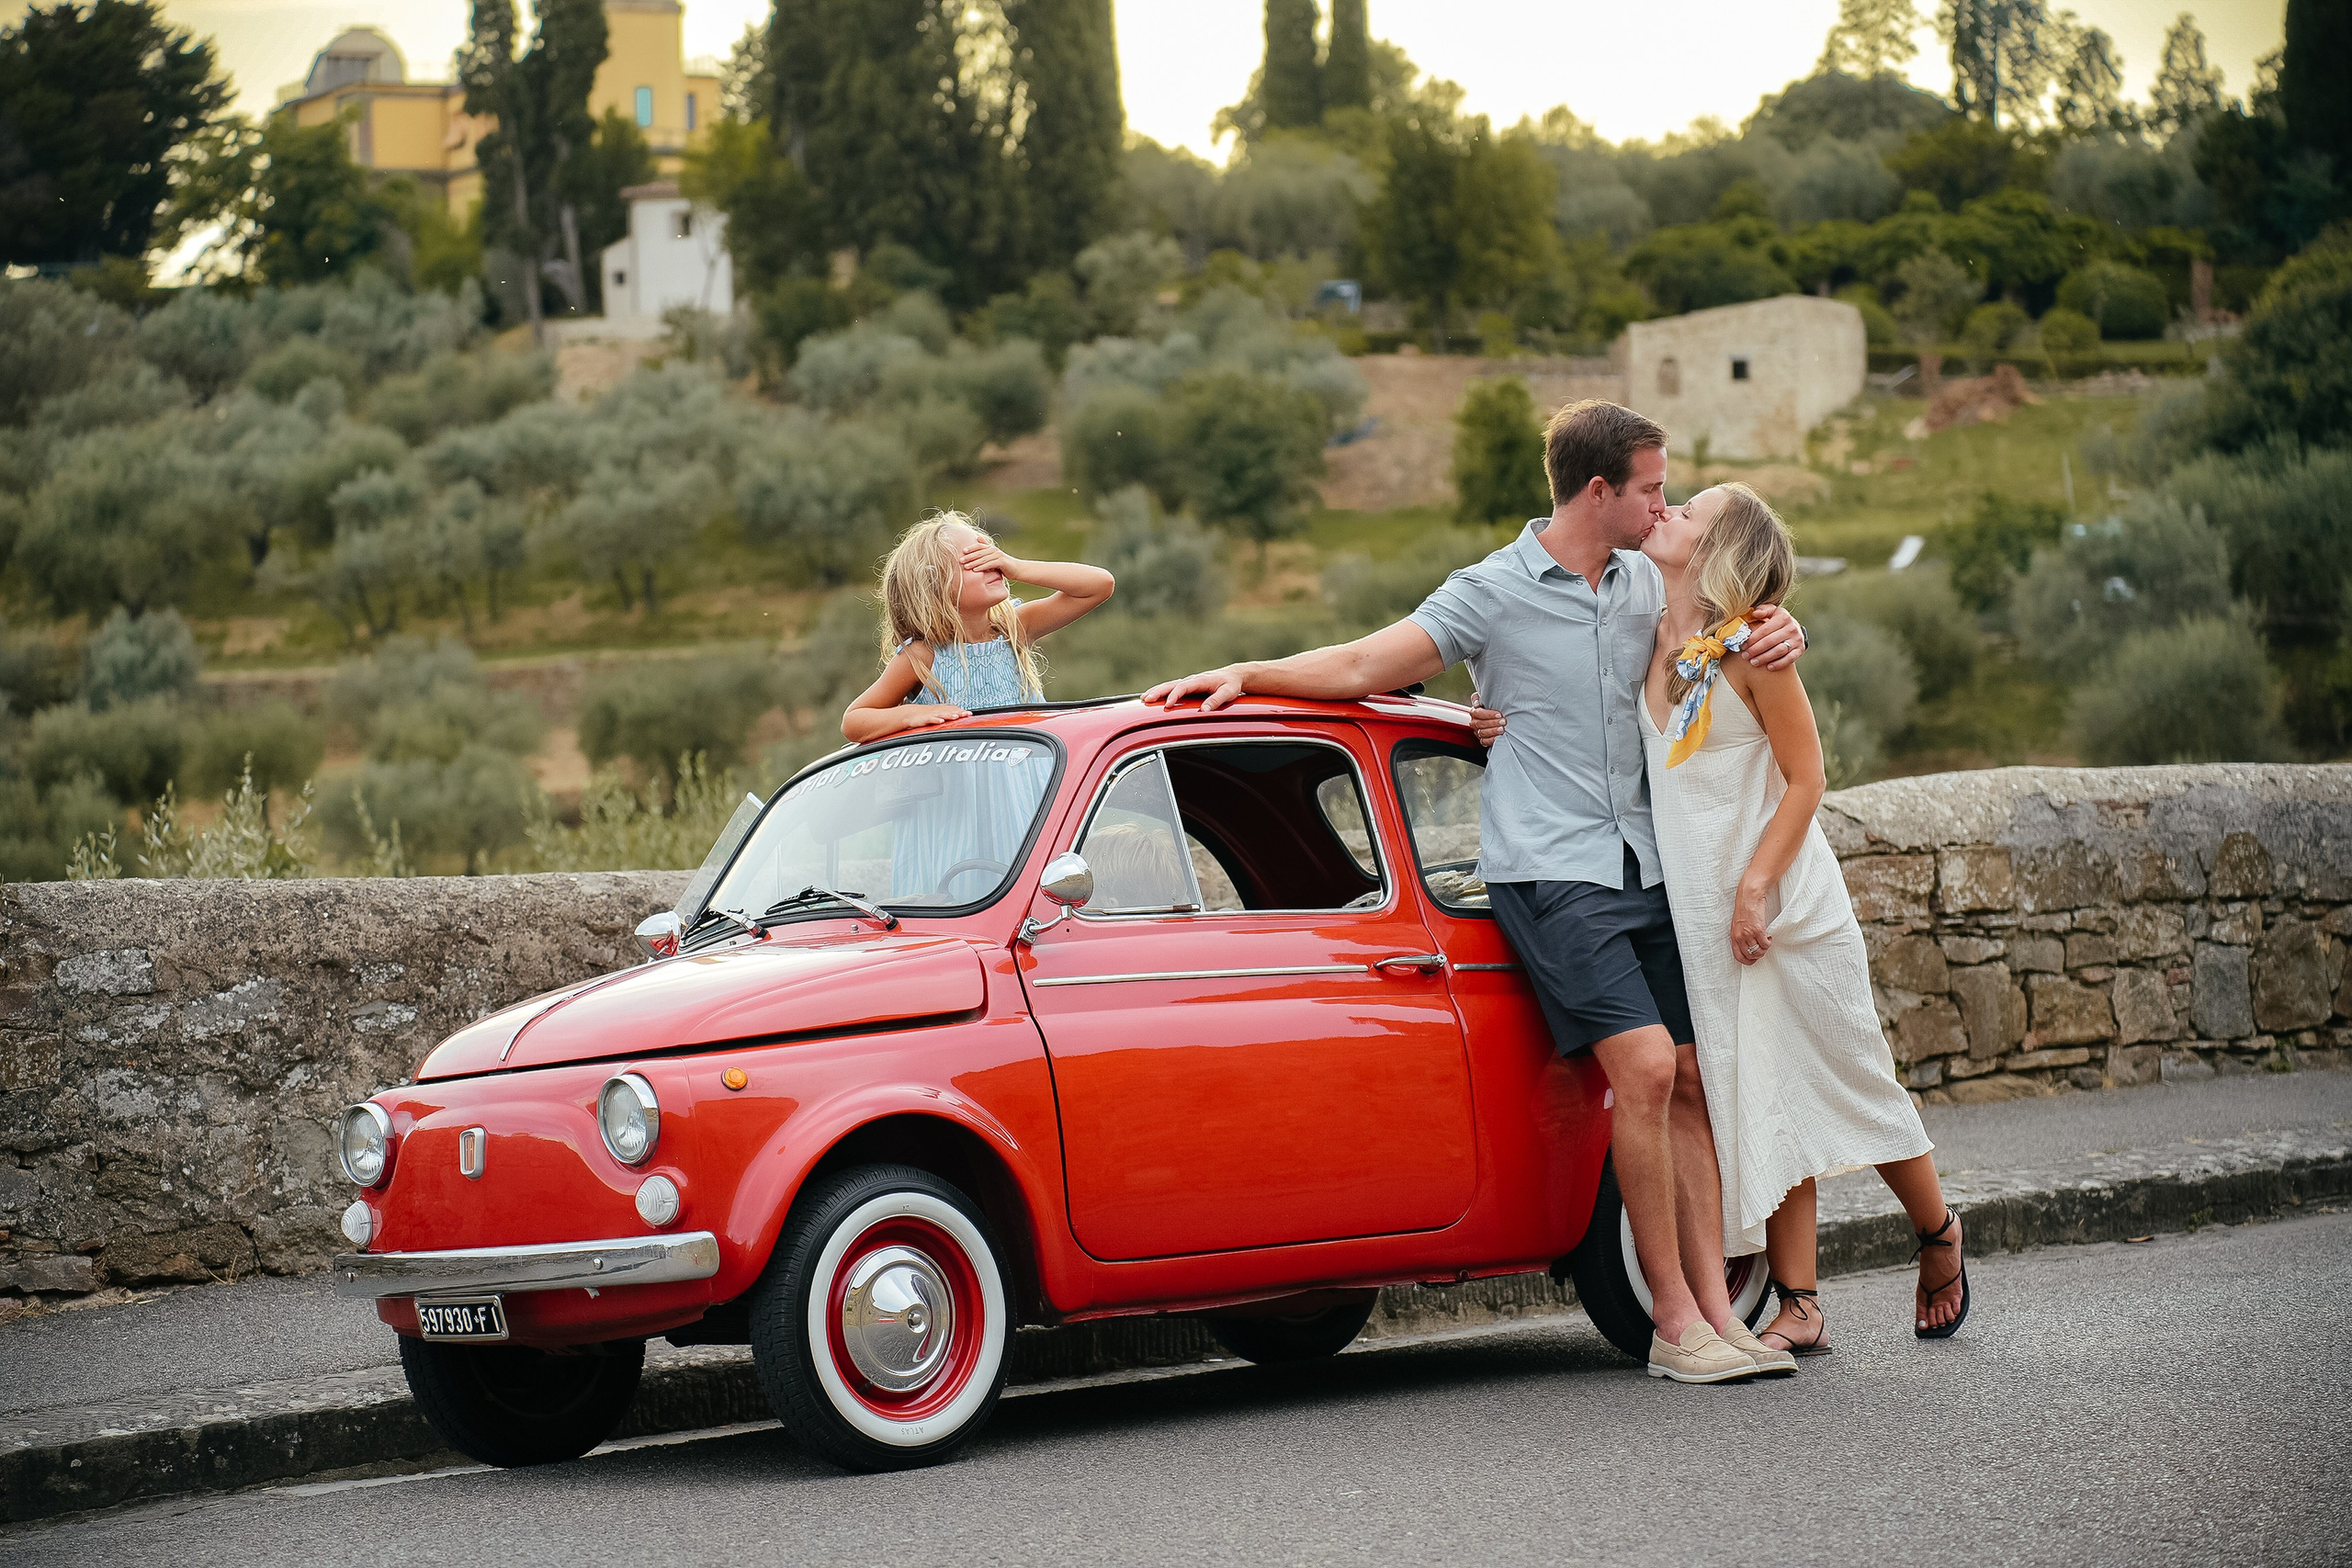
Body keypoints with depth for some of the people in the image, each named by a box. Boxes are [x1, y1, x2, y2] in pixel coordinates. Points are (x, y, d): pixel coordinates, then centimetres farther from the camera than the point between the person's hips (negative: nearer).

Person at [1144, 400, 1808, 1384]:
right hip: (1547, 871, -7)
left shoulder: (1645, 582, 12)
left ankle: (1717, 1310, 4)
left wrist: (1775, 632, 6)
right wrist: (1242, 674, -15)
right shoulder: (1492, 593, -6)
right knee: (1644, 1067, -18)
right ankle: (1674, 1323, -13)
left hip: (1644, 863, 7)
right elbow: (1360, 668, -5)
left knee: (1692, 1078, 1)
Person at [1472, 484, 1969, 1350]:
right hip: (1706, 918, 5)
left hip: (1785, 903, -5)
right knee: (1762, 1100, 4)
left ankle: (1939, 1236, 29)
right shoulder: (1652, 645, 5)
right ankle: (1798, 1308, 6)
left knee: (1848, 1079, 5)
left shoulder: (1754, 646, -12)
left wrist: (1755, 886, -18)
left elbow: (1805, 781, -10)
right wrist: (1514, 731, 2)